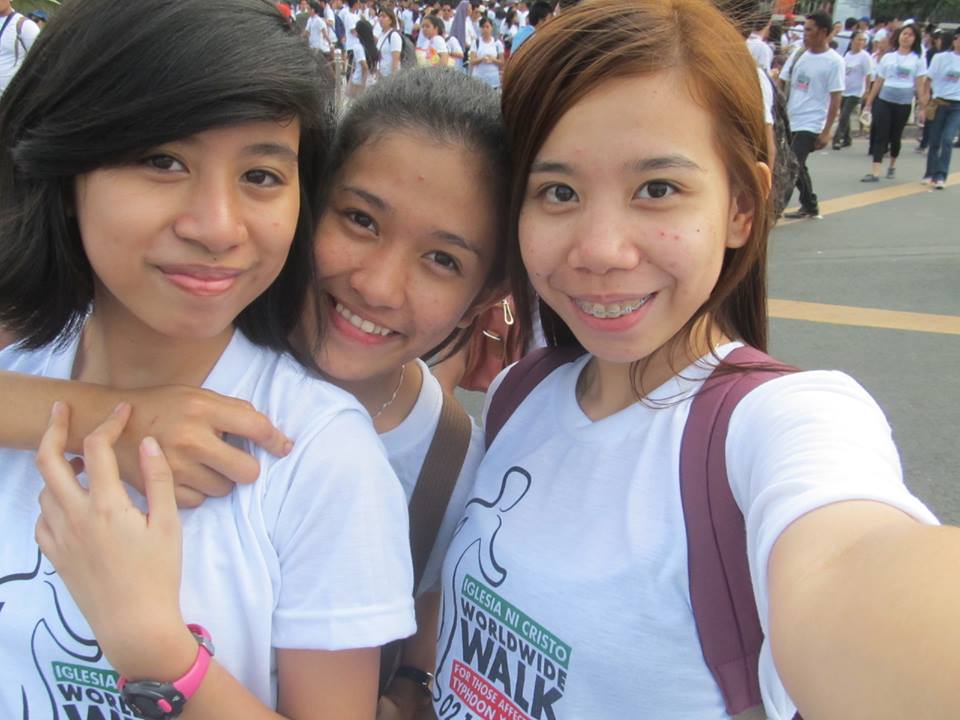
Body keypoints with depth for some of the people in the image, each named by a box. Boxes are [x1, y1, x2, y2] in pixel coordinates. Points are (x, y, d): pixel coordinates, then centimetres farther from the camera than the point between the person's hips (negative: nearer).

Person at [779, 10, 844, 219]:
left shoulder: (834, 61, -9)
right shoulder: (798, 54, 6)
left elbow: (835, 99, -9)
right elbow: (780, 83, 11)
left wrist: (826, 132, -13)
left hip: (811, 125, -6)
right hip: (790, 120, 6)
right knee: (797, 167, 15)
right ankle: (810, 207, 30)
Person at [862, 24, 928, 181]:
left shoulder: (918, 59, 3)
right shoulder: (887, 57, 8)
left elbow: (920, 85, 2)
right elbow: (878, 82, 11)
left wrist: (922, 107, -2)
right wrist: (868, 103, 9)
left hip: (904, 103, -1)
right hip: (884, 101, 1)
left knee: (895, 136, 9)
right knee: (881, 136, -6)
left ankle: (892, 165, 32)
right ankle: (875, 172, -11)